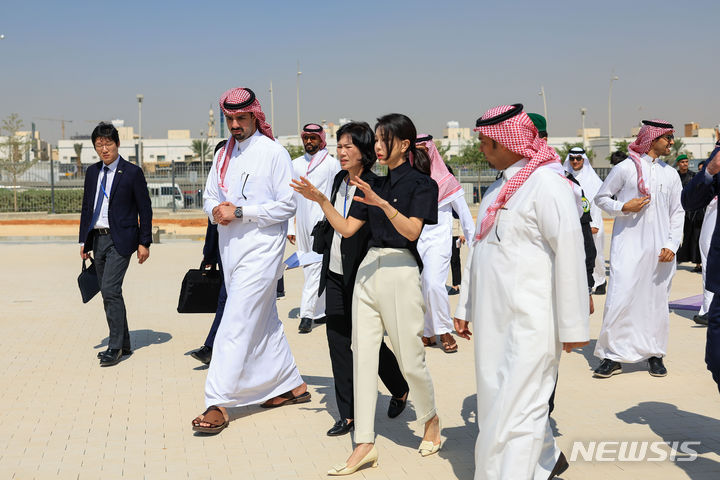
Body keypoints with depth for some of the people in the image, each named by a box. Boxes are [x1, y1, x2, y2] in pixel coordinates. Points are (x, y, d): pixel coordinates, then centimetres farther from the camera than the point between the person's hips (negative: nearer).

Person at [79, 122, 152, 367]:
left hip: (120, 239, -7)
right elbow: (86, 207, 17)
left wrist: (144, 242, -7)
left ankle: (115, 346, -7)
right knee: (108, 293, 10)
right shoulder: (92, 172, 11)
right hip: (98, 239, 7)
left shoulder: (132, 172, -5)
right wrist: (83, 240, 12)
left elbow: (145, 209, -4)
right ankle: (123, 344, 21)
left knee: (110, 289, -15)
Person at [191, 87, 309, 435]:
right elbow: (209, 197, 18)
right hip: (230, 248, 7)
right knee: (264, 321, 15)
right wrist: (216, 210, -6)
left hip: (261, 247, -7)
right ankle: (291, 385, 29)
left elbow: (287, 205, -12)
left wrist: (240, 212, -17)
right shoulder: (223, 155, 14)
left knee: (236, 324, -12)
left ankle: (218, 404, -10)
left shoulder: (272, 152, -7)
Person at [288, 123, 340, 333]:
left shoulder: (332, 164, 3)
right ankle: (322, 311, 18)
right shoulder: (295, 164, 14)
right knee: (308, 267, 8)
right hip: (303, 224, 5)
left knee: (317, 265, -12)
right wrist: (290, 227, 10)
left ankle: (307, 314, -16)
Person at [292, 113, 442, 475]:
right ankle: (364, 445, 7)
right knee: (362, 357, 3)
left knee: (410, 359, 2)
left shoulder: (421, 183, -4)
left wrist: (382, 203, -30)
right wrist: (320, 200, -2)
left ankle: (431, 420, 31)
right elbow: (346, 228, 11)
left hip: (401, 271, -6)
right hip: (367, 269, 6)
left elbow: (412, 230, -18)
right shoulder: (373, 183, 14)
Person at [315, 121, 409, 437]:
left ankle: (400, 390, 32)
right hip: (336, 275, 7)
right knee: (338, 342, 6)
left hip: (361, 277, -7)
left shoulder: (375, 186, -14)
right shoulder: (339, 180, 9)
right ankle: (348, 414, 15)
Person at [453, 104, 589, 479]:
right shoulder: (498, 187, 16)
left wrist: (573, 325, -17)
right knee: (496, 401, 17)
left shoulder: (547, 181, -13)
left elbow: (570, 253, -17)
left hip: (530, 321, -9)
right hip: (494, 318, 9)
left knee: (516, 410, -8)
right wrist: (465, 306, 22)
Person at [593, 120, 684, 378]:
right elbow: (601, 197, 6)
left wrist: (672, 245, 1)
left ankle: (655, 354, 19)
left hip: (659, 249, 4)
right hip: (628, 244, -4)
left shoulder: (671, 174, 11)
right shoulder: (625, 168, -1)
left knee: (657, 301, 6)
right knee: (620, 298, -8)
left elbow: (678, 212, 13)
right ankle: (613, 356, 2)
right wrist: (623, 207, -12)